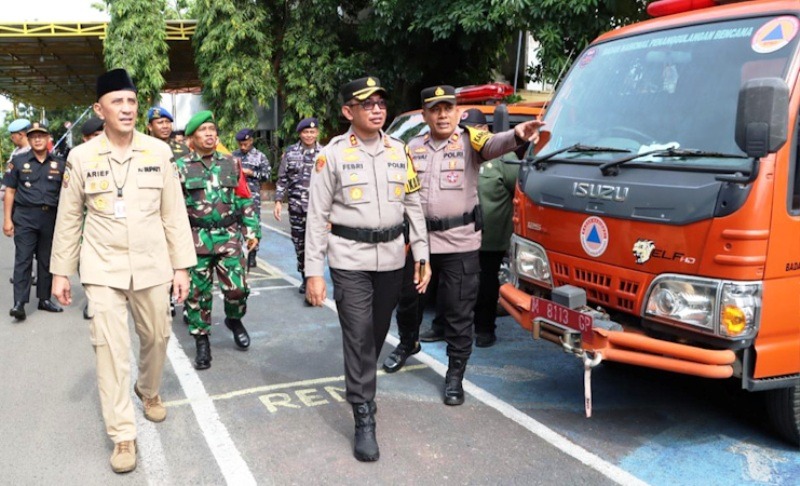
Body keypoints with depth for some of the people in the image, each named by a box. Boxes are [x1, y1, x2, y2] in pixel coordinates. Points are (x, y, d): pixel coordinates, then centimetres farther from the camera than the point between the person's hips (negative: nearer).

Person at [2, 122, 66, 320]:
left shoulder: (59, 164, 8)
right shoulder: (18, 161, 4)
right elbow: (10, 191, 3)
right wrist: (7, 219, -3)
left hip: (51, 217, 2)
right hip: (25, 217, -2)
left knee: (46, 260, 10)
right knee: (23, 259, -4)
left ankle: (44, 299, 20)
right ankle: (19, 303, -5)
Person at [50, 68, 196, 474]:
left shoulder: (159, 152, -2)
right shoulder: (81, 157, -3)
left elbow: (174, 212, 1)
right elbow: (68, 219, 4)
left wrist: (181, 265, 0)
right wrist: (60, 271, 5)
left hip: (152, 266, 1)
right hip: (103, 268, -1)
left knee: (156, 338, 15)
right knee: (111, 349, -3)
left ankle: (149, 391, 45)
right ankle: (122, 434, 8)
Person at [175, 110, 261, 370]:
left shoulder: (231, 164, 8)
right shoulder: (181, 167, 2)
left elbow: (245, 200, 11)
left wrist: (252, 230, 5)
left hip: (229, 236, 1)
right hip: (196, 239, -1)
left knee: (237, 287, -3)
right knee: (198, 293, 5)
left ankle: (234, 320, 29)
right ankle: (202, 341, 19)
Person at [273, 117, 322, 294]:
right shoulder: (290, 152, 6)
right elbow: (282, 179, 9)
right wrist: (278, 201, 1)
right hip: (296, 206, 2)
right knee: (299, 244, 9)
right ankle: (305, 278, 23)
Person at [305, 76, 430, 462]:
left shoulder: (398, 151, 7)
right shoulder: (333, 154, -4)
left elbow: (413, 206, 11)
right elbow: (317, 216, -4)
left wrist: (422, 255, 6)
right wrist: (313, 272, -9)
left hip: (391, 258, 4)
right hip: (350, 259, -4)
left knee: (378, 334, 14)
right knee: (358, 337, -6)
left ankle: (361, 387, 38)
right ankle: (364, 420, 2)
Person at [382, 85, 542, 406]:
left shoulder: (469, 141, -4)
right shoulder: (412, 148, 8)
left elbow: (493, 144, -26)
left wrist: (517, 135, -47)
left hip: (460, 243, -4)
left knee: (459, 312, 2)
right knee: (408, 299, 20)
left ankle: (455, 375, 17)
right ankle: (408, 344, 49)